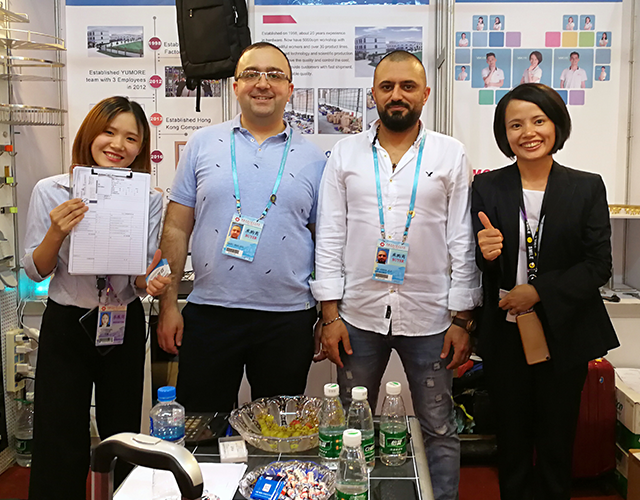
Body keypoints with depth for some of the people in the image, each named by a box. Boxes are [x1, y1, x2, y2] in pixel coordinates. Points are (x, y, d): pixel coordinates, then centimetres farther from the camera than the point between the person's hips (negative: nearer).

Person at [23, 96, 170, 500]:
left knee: (122, 437, 14)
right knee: (60, 444, 6)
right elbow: (34, 271, -3)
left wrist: (150, 282, -23)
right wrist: (56, 234, -22)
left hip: (125, 326, 1)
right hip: (65, 325, -1)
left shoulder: (150, 199, -3)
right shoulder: (51, 191, -6)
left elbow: (141, 279, 0)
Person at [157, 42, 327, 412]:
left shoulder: (313, 158, 5)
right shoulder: (203, 144, 5)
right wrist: (168, 303, 0)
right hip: (209, 313, 0)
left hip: (288, 320, 1)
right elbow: (176, 229, 5)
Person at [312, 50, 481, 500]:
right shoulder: (346, 153, 5)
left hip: (428, 317, -1)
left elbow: (463, 242, 1)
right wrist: (331, 314, -3)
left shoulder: (451, 155, 2)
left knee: (440, 430, 10)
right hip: (358, 315, 1)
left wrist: (462, 319, -3)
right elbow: (329, 238, 3)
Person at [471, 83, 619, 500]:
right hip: (506, 335, 1)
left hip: (564, 334, 0)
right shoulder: (487, 188, 0)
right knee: (512, 440, 12)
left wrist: (539, 291, -17)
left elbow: (599, 265, -6)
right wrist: (485, 254, -23)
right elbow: (471, 266, 0)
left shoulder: (587, 188, -1)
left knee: (557, 441, 13)